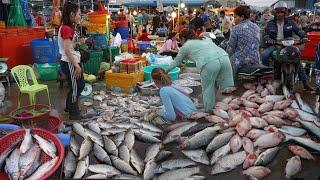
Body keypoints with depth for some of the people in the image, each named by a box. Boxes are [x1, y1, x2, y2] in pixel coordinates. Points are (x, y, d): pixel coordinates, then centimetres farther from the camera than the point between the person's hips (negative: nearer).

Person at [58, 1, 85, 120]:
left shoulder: (69, 28, 12)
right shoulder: (66, 28, -18)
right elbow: (67, 50, -22)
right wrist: (76, 65, -22)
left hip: (73, 62, 10)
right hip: (69, 63, -10)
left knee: (80, 84, 20)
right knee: (75, 87, 2)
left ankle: (69, 106, 37)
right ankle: (73, 113, 17)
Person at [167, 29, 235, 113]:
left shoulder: (185, 46, 21)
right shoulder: (205, 39, 36)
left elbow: (176, 62, 31)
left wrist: (167, 70, 47)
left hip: (209, 64, -5)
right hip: (224, 58, 5)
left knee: (208, 90, 8)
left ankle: (209, 111, 13)